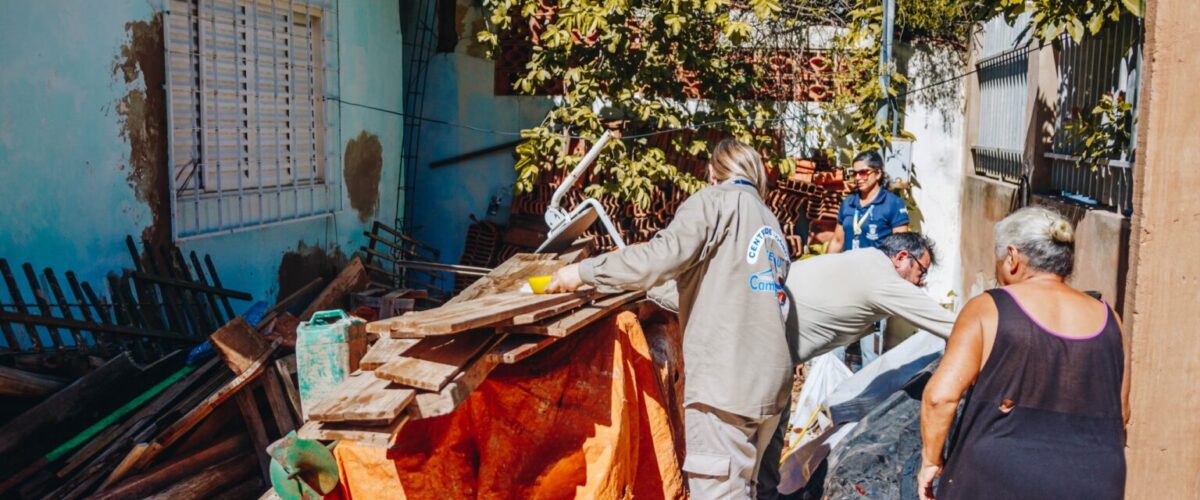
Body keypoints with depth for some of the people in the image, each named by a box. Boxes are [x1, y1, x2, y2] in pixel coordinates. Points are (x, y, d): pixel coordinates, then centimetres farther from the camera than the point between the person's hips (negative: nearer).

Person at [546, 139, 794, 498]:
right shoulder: (772, 225, 24)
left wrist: (584, 271, -4)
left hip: (725, 378, -8)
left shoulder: (717, 200, 0)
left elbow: (661, 257, -14)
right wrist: (657, 291, 35)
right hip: (771, 380, 8)